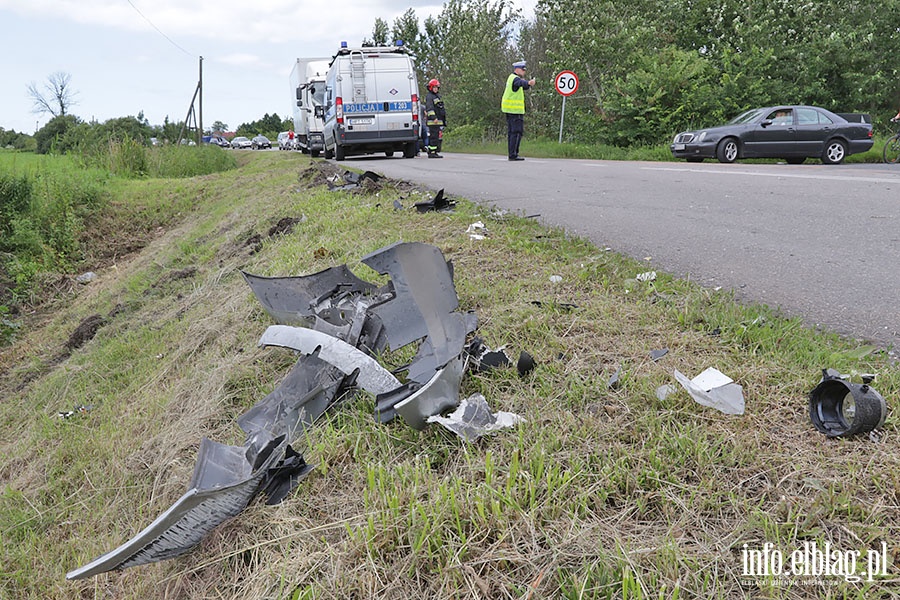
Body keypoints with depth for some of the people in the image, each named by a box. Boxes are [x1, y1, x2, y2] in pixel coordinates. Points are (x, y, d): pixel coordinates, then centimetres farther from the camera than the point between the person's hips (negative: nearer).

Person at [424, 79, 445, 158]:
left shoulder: (438, 96, 24)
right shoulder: (429, 97, -6)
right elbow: (429, 108, -18)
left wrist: (444, 120, 30)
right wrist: (434, 117, -29)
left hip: (439, 121, 9)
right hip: (433, 122, -9)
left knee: (439, 137, 8)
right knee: (434, 137, -11)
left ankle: (435, 152, 13)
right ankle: (432, 153, -11)